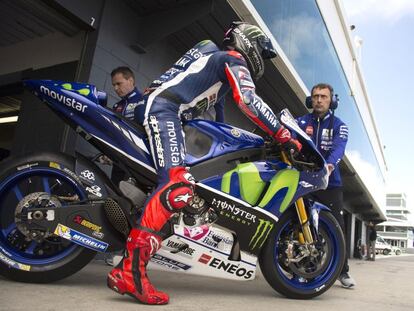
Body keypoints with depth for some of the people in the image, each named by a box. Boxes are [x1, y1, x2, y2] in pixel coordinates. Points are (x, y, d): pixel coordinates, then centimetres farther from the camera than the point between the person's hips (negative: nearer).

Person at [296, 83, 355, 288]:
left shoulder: (338, 125, 7)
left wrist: (329, 165, -34)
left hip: (330, 183, 0)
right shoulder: (301, 122, 11)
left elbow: (339, 148, -13)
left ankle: (343, 271, 14)